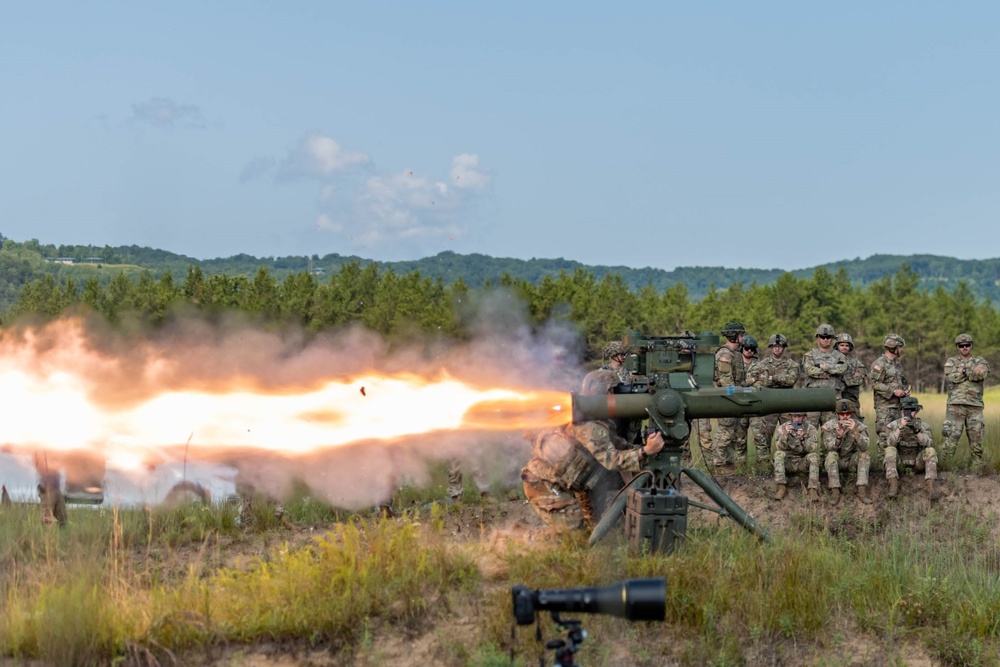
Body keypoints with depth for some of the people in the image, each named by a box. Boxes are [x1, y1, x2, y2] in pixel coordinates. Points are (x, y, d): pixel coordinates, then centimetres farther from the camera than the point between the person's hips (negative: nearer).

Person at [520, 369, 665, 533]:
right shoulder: (587, 423, -25)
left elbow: (616, 444, 6)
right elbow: (610, 459, -29)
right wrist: (645, 451, -38)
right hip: (543, 482, -9)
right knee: (573, 525, -5)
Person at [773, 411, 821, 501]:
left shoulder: (811, 429, -6)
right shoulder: (782, 428, -5)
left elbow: (813, 448, -19)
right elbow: (779, 447, -17)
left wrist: (802, 438, -37)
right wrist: (786, 435, -34)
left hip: (804, 463, 0)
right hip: (788, 463, 0)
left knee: (813, 456, -28)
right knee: (779, 454, -27)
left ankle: (813, 489, -30)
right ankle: (781, 487, -27)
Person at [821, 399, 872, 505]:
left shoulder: (859, 426, -12)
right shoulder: (829, 426, -12)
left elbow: (864, 447, -27)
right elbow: (828, 447, -23)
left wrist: (855, 432, -44)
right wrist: (838, 436, -42)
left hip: (852, 460, 1)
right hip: (835, 461, -1)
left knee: (865, 454, -25)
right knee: (831, 455, -31)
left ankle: (862, 490, -27)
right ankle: (835, 490, -29)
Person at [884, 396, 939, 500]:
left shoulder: (922, 425, -3)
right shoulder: (893, 425, -5)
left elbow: (929, 444, -20)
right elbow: (889, 443, -22)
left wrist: (916, 431, -34)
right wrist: (900, 428, -34)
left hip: (918, 461, 1)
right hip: (899, 461, 0)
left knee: (930, 451, -26)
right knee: (890, 450, -28)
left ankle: (930, 485, -32)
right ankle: (893, 484, -35)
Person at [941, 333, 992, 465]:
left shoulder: (980, 361, 14)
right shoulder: (951, 362, 10)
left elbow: (982, 374, -9)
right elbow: (952, 377, -10)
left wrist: (963, 371, -6)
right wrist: (973, 371, -6)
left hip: (975, 406, 2)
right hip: (956, 405, -2)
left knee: (976, 439, 4)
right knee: (951, 437, -8)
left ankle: (978, 467, 10)